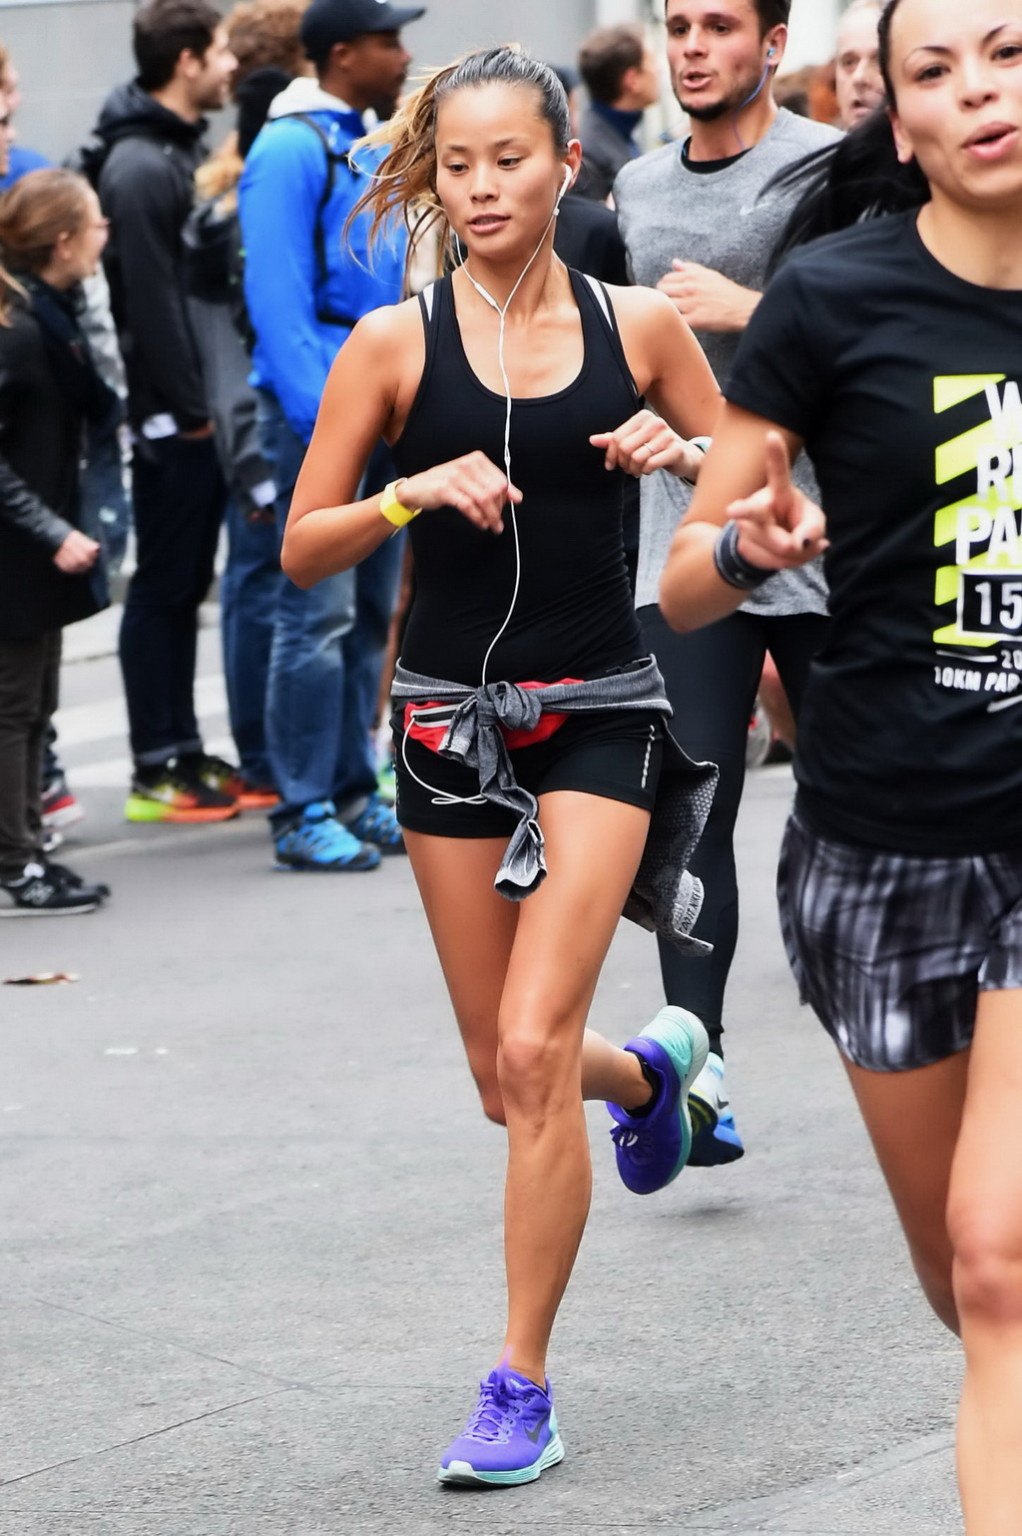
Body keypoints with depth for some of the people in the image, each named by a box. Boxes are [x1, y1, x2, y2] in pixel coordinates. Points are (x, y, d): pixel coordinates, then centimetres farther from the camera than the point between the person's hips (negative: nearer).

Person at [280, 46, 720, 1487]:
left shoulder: (639, 325, -1)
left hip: (599, 715, -2)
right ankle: (654, 1065, 47)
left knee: (534, 1052, -15)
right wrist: (418, 490, -17)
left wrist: (679, 453, -10)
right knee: (510, 1081, 10)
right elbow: (302, 548, 0)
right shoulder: (395, 342, -2)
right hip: (452, 714, 2)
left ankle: (523, 1388, -4)